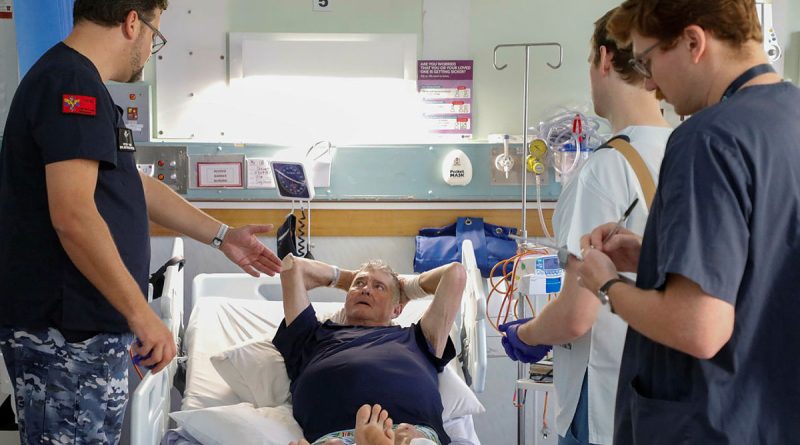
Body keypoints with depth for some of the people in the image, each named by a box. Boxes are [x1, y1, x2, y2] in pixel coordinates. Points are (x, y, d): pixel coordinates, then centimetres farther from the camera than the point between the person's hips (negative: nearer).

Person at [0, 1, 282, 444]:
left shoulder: (73, 79, 18)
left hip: (87, 326, 10)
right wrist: (141, 314, -21)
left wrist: (222, 235, 28)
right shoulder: (73, 83, -16)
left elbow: (138, 187, 25)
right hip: (67, 334, -10)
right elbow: (72, 216, -25)